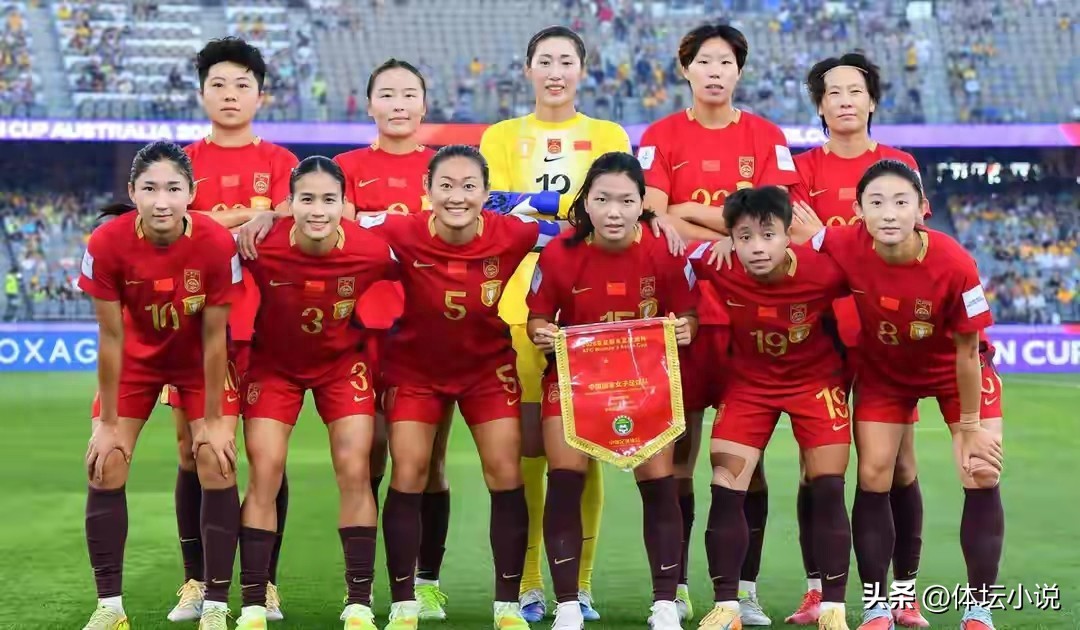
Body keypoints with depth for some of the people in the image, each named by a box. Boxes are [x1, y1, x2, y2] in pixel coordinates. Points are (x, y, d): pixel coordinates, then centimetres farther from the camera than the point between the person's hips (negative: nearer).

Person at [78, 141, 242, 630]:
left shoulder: (217, 244, -30)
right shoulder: (106, 244, -28)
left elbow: (214, 337, -19)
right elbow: (111, 337, -18)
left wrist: (213, 420, -13)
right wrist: (108, 423, -12)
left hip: (200, 359, -1)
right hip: (137, 356, 1)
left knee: (217, 465, -10)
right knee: (105, 466, -5)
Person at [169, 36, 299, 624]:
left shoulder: (280, 162, 8)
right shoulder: (184, 162, 10)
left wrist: (210, 222, -10)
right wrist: (247, 219, -7)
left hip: (264, 323, -1)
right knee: (193, 449, 1)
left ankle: (265, 583, 8)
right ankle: (195, 583, 10)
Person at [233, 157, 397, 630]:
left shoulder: (372, 250, -25)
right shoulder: (261, 246, -28)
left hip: (343, 364, 1)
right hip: (274, 364, -1)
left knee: (355, 471, -6)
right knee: (264, 472, -8)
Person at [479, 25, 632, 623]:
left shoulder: (609, 137, 13)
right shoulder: (502, 137, 13)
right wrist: (575, 215, -18)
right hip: (521, 308, 0)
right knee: (527, 449, -3)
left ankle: (581, 584, 6)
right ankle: (528, 584, 6)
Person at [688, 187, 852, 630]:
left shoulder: (823, 268, -29)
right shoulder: (717, 266, -26)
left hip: (817, 379, -1)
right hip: (749, 381, 2)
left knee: (828, 490, -4)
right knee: (725, 489, -4)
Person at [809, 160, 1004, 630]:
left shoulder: (954, 264, -35)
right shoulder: (844, 248, -30)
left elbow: (967, 352, -22)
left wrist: (969, 426, -14)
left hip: (954, 368, -2)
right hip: (883, 370, 2)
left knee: (982, 476, -7)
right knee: (872, 478, -3)